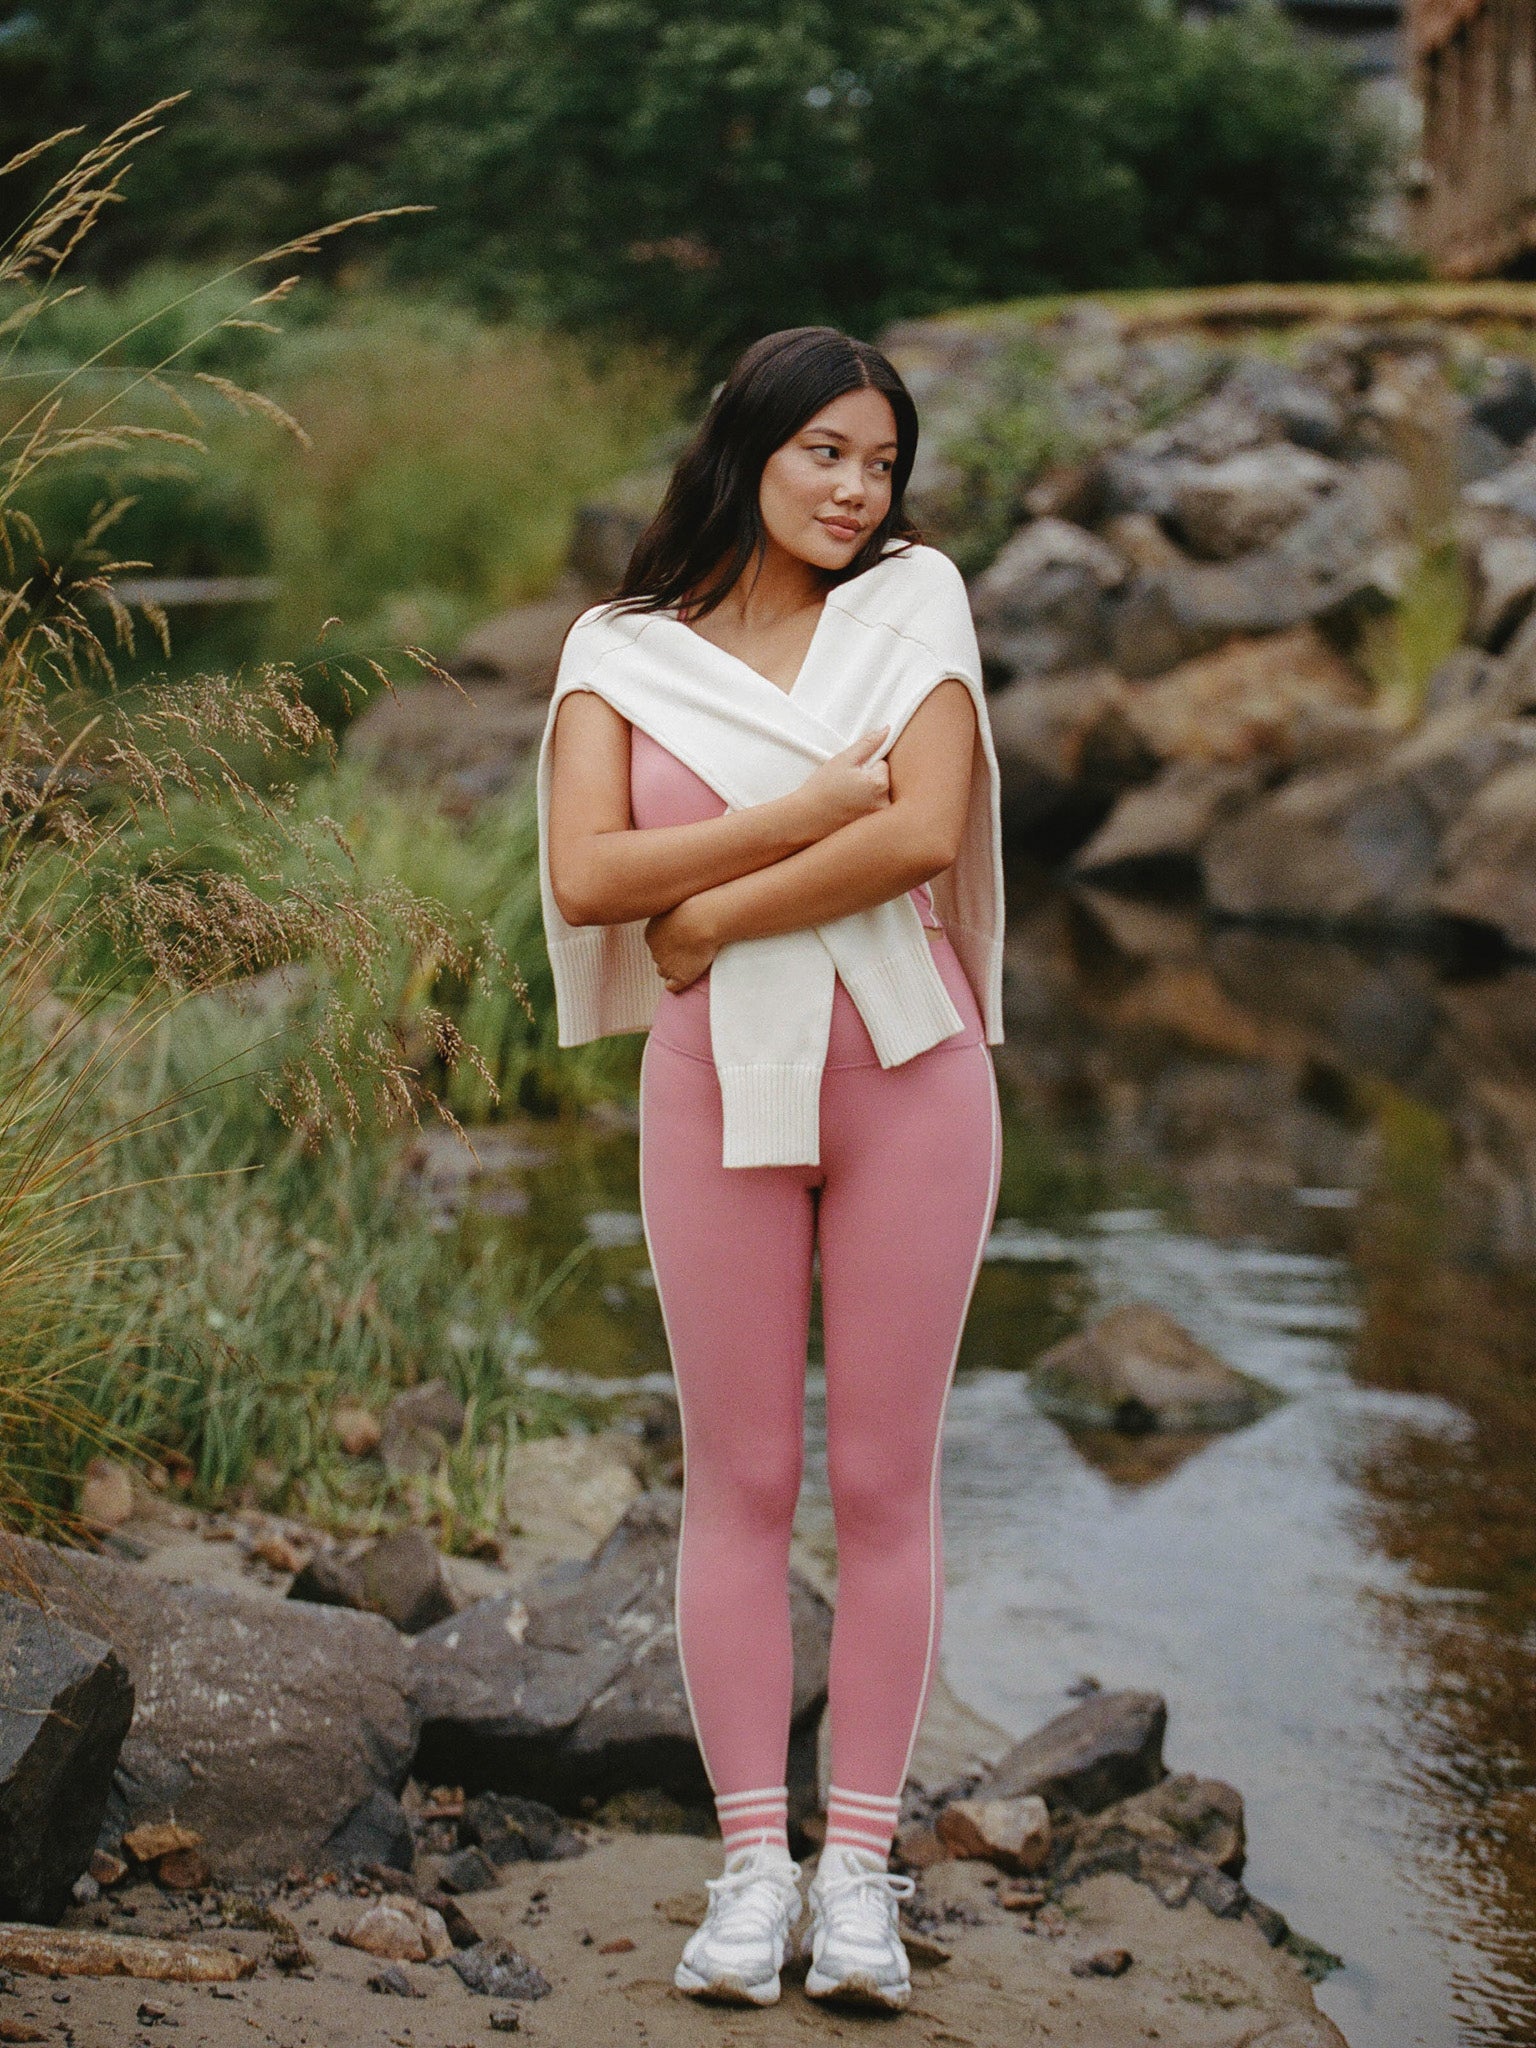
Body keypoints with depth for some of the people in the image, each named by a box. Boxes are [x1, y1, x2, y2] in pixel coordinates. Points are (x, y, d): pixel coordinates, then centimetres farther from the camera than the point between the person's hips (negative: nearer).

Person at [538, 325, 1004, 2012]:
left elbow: (923, 832, -11)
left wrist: (707, 919, -8)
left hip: (906, 1072, 0)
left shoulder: (914, 605, 4)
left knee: (885, 1482, 3)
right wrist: (805, 816, -12)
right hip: (718, 1090, 1)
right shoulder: (622, 654, 6)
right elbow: (584, 877, -8)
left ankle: (858, 1868, 9)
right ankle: (751, 1863, 10)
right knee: (739, 1482, 3)